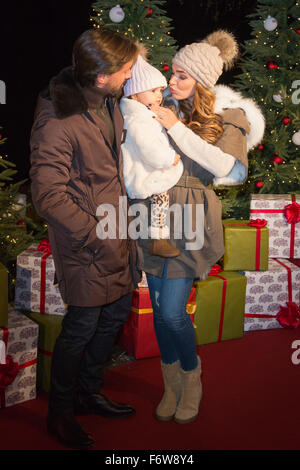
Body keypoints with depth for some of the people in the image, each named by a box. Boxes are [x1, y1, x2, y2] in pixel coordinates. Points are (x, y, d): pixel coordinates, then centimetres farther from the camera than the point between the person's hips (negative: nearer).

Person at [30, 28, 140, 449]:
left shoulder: (108, 103, 3)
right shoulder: (57, 122, -23)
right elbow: (49, 197, -22)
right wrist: (99, 238, -20)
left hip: (116, 232, 8)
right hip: (83, 242, -8)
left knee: (117, 313, 18)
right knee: (82, 327, 5)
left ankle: (88, 393, 40)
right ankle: (60, 413, 30)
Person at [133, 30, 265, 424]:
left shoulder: (229, 117, -3)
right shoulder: (167, 107, 7)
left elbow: (234, 171, -19)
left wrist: (179, 129, -18)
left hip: (191, 218, -4)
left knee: (172, 312, -5)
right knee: (160, 309, 9)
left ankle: (192, 381, 24)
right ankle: (172, 385, 31)